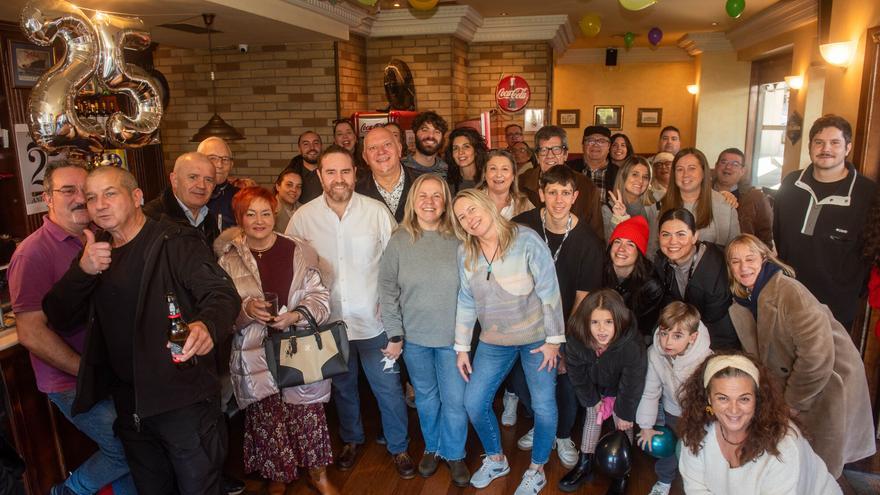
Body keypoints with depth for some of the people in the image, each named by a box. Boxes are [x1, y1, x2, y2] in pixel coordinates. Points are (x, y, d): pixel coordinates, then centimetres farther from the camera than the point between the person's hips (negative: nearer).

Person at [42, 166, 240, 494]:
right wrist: (83, 271, -16)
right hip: (130, 407, 6)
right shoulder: (97, 253, 10)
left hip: (185, 402, -5)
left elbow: (222, 292, -22)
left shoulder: (176, 242, -10)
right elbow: (59, 318, 4)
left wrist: (207, 325, -46)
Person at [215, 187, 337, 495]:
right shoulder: (228, 259, 2)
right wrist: (245, 309, -17)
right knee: (266, 420, 8)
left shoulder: (298, 251, 1)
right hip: (255, 357, 1)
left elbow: (320, 296, 1)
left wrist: (296, 315, -16)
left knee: (309, 415, 4)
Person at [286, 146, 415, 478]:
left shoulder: (377, 212, -11)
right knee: (343, 388, 22)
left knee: (389, 390, 11)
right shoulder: (303, 217, -7)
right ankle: (351, 440, 47)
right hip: (330, 324, 2)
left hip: (375, 322, -2)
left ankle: (398, 448, 35)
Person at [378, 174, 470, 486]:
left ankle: (454, 454, 31)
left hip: (452, 336, -1)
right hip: (414, 337, 1)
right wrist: (395, 332, -6)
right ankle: (432, 448, 40)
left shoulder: (458, 240, -7)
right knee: (426, 398, 18)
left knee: (455, 400, 7)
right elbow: (387, 288, -2)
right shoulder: (399, 240, -4)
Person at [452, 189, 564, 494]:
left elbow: (549, 291, -14)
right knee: (473, 403, 5)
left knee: (543, 406, 5)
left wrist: (554, 339, -13)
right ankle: (496, 459, 31)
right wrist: (462, 347, 6)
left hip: (536, 337, -4)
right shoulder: (465, 253, -2)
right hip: (493, 342, 4)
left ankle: (537, 469, 29)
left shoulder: (526, 239, -16)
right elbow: (466, 302, 5)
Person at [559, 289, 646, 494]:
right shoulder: (576, 343, -34)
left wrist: (625, 413, -13)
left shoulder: (631, 346, -42)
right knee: (592, 417, 16)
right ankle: (585, 464, 35)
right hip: (595, 387, 3)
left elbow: (631, 385, -25)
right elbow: (578, 376, -13)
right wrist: (591, 399, -2)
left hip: (621, 390, -3)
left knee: (623, 425, 3)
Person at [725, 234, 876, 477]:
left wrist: (793, 402, -18)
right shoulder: (741, 303, -2)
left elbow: (817, 355, -29)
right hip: (791, 377, 6)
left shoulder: (788, 290, -27)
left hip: (829, 381, -6)